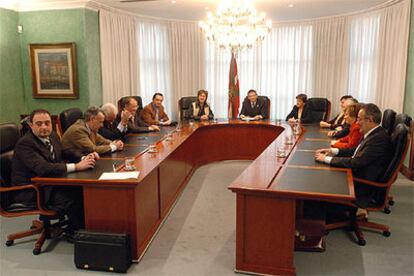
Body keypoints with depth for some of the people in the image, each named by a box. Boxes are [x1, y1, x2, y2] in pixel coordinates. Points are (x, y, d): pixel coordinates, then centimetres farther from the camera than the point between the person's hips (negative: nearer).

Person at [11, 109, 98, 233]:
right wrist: (76, 166, -37)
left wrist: (84, 158, -10)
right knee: (70, 198, -24)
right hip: (31, 190, -8)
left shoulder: (52, 135, 2)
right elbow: (42, 168, -33)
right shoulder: (24, 143, -21)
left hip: (50, 181, 8)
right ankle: (75, 231, 0)